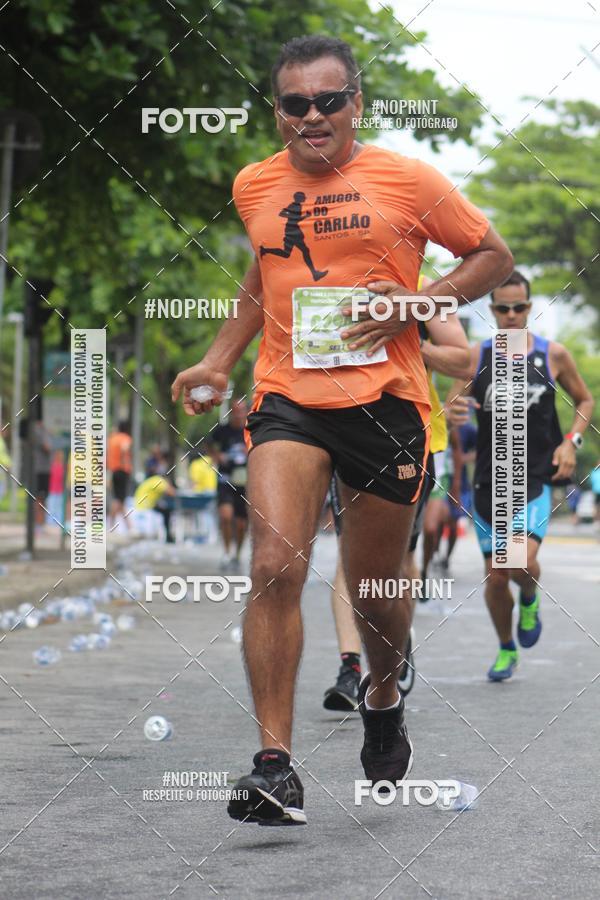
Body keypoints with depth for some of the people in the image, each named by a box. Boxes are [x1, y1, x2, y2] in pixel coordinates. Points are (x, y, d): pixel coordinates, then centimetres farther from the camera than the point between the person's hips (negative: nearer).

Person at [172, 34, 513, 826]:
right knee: (275, 568, -18)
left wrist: (416, 303, -9)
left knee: (375, 582, 11)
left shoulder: (405, 180, -1)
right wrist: (218, 361, 20)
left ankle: (384, 697, 44)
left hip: (385, 399, -1)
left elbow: (494, 257, 6)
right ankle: (276, 765, -16)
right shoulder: (255, 187, 10)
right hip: (287, 400, 2)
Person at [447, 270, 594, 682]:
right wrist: (453, 412, -24)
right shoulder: (477, 356, 1)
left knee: (523, 560, -23)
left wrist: (571, 441, -3)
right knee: (495, 575, 6)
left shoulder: (554, 355, 0)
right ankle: (506, 649, 30)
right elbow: (451, 405, 1)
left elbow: (585, 401, 13)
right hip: (490, 480, 2)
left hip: (536, 478, -2)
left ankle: (530, 600, 13)